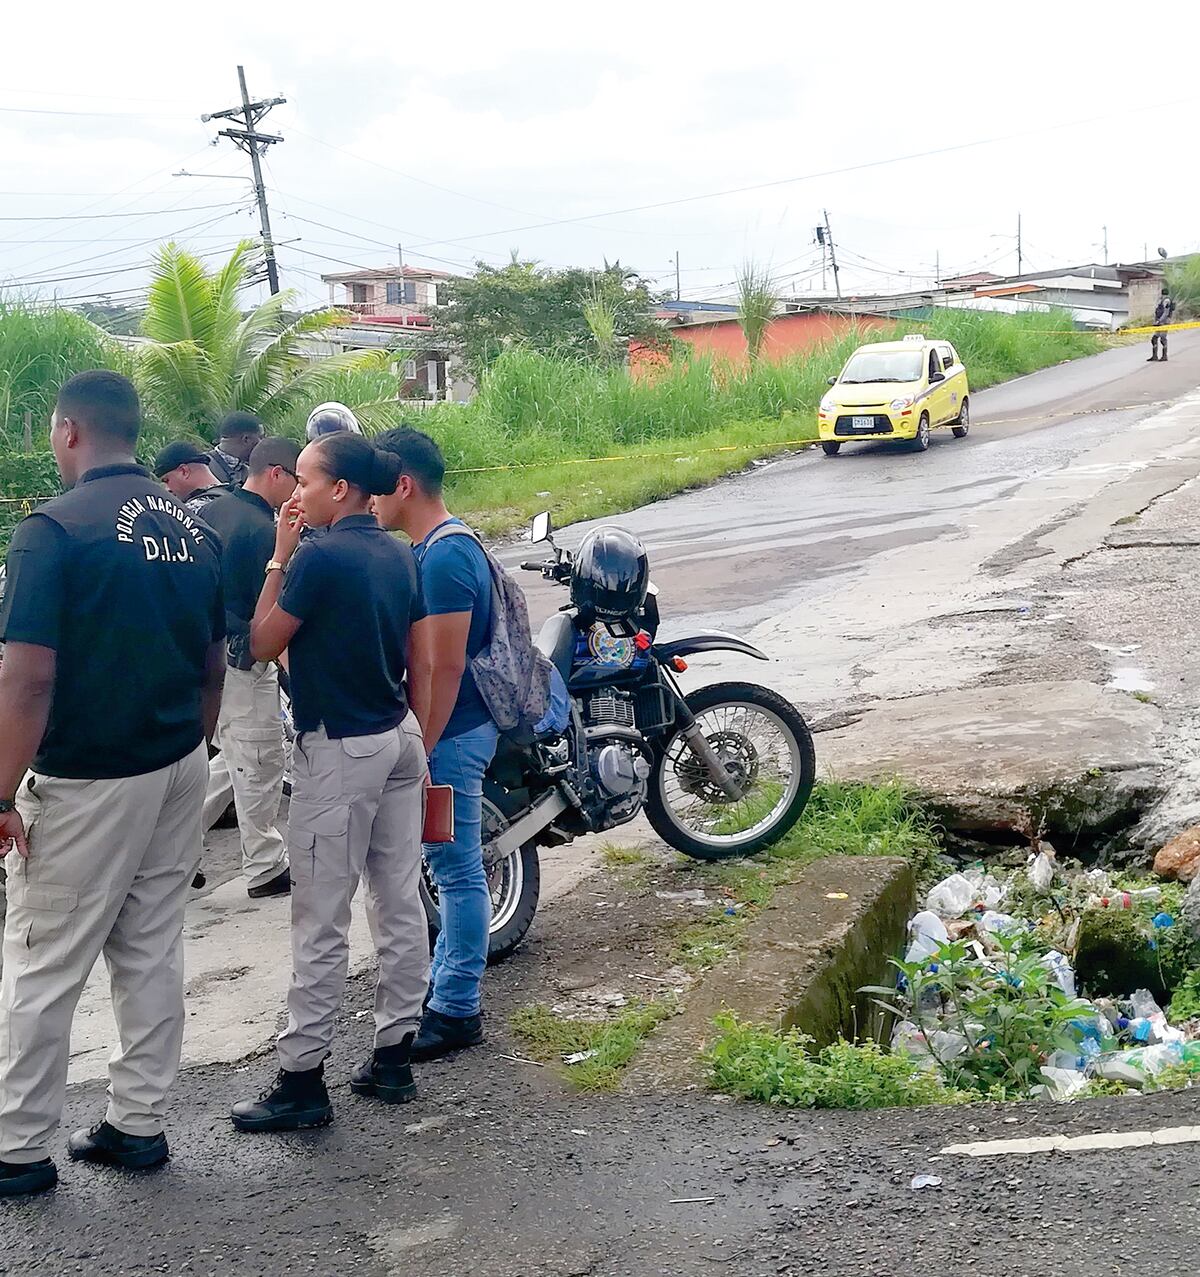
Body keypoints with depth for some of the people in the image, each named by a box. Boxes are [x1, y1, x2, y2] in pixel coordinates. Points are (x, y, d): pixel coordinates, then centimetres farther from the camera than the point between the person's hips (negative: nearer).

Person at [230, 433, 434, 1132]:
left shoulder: (321, 556, -16)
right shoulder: (401, 554, 7)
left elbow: (263, 644, -7)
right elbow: (422, 662, 10)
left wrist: (279, 557, -3)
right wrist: (419, 750, 16)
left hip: (339, 751, -8)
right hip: (400, 740, 8)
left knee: (321, 923, -1)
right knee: (402, 905, 11)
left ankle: (303, 1081, 6)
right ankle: (395, 1056, 20)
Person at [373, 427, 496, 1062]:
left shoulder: (444, 558, -21)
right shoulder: (441, 546, 11)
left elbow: (446, 667, -23)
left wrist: (421, 753, -21)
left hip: (451, 735, -10)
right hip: (447, 730, 10)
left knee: (458, 871, -1)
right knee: (452, 868, 19)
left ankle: (456, 1011, 9)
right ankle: (445, 983, 31)